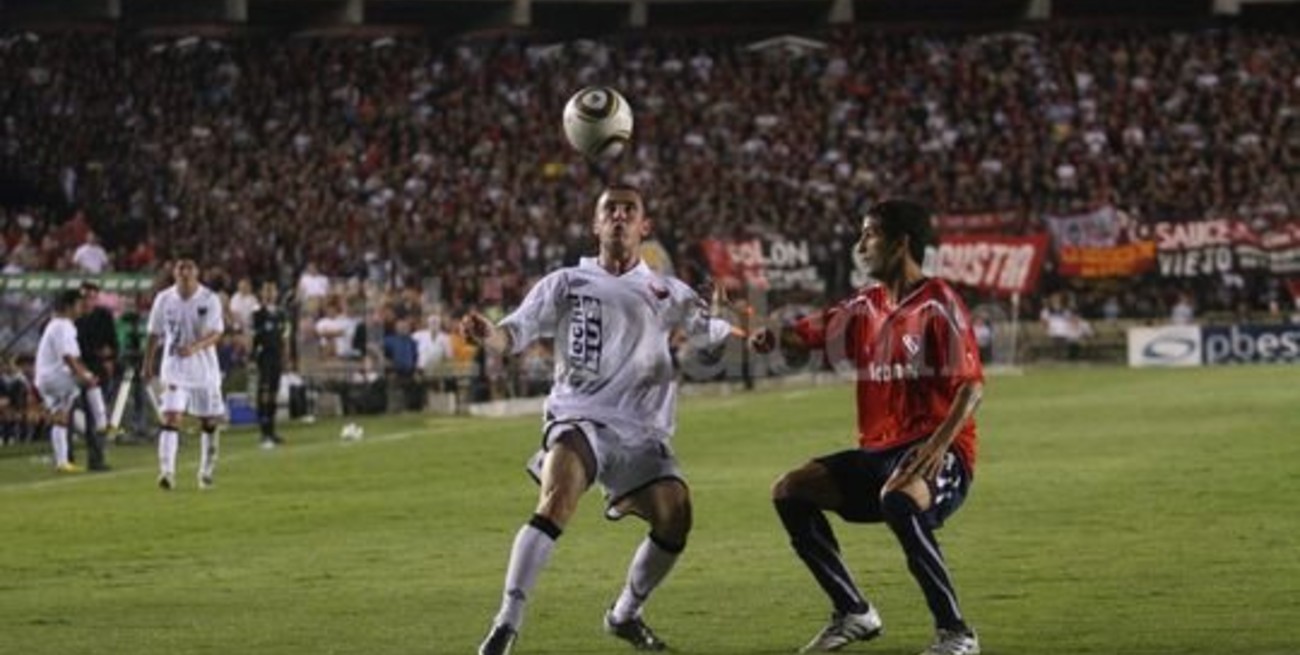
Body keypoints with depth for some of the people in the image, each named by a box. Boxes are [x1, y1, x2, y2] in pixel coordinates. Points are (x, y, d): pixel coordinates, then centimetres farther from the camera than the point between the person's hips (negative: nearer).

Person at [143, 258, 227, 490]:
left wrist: (195, 347, -34)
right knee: (170, 417, -15)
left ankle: (206, 472, 26)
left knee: (209, 422, 9)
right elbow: (154, 334, 9)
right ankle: (166, 472, -22)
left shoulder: (209, 299, -7)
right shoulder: (164, 299, -1)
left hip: (205, 369, 0)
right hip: (174, 368, 0)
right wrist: (147, 365, 10)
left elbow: (216, 333, -16)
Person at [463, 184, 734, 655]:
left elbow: (714, 332, 10)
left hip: (641, 431, 3)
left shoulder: (666, 293, 16)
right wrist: (487, 335, -25)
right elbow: (516, 333, -2)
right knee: (557, 502, -29)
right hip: (579, 417, -3)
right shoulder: (566, 284, 9)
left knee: (675, 517, -14)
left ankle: (625, 615, 13)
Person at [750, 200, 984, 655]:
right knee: (790, 492, -3)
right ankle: (854, 614, 8)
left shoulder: (938, 305, -10)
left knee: (899, 498, -39)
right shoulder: (866, 307, 12)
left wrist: (936, 447, -31)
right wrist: (771, 337, -9)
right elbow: (807, 334, 15)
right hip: (878, 451, 8)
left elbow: (971, 386, -17)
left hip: (938, 452, -8)